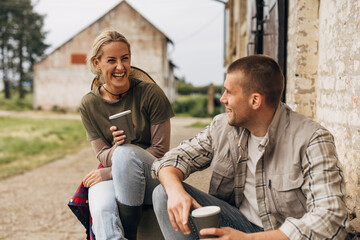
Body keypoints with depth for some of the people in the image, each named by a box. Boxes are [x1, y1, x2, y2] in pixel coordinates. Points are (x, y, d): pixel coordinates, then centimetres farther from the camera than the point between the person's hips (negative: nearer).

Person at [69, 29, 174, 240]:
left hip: (152, 178, -1)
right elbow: (102, 156, 3)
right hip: (109, 177, 1)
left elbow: (160, 150, -7)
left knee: (127, 152, -35)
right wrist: (115, 148, -24)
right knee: (102, 211, -35)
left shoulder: (150, 93, -7)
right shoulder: (89, 104, 3)